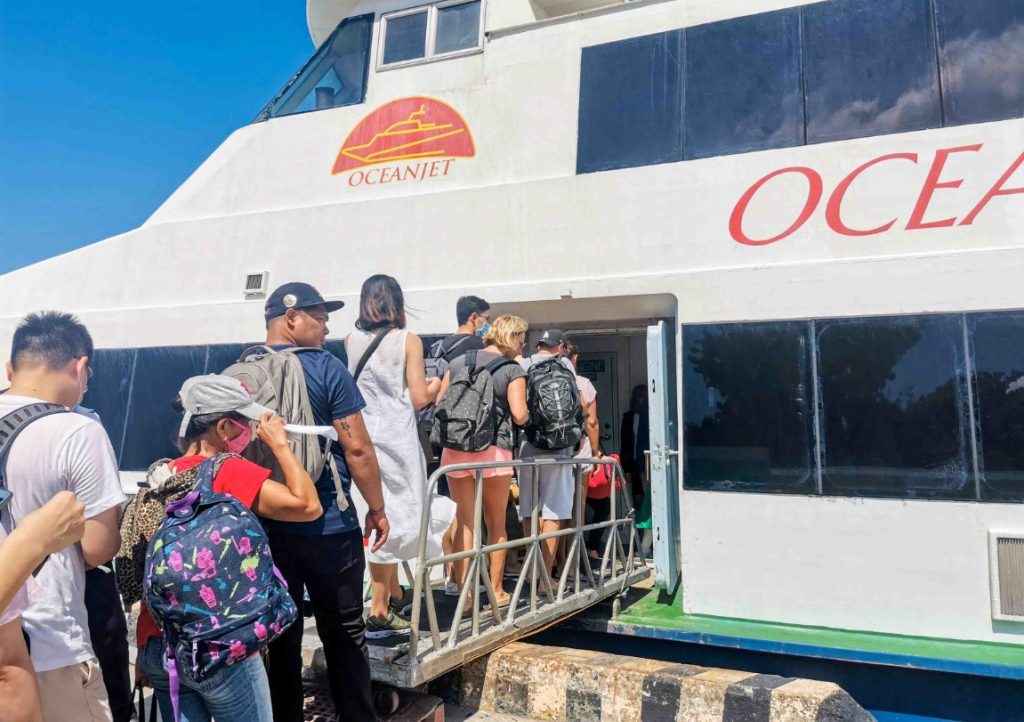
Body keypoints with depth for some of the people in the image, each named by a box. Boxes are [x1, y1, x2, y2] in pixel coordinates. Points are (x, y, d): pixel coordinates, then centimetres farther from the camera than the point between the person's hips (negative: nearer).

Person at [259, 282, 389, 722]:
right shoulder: (326, 368, -11)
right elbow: (356, 448, -13)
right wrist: (377, 509, -2)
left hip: (264, 525, 5)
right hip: (328, 526, -4)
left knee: (278, 636, 15)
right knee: (343, 634, 9)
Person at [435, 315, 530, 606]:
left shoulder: (458, 362, 10)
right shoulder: (513, 370, -3)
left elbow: (439, 404, 12)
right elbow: (519, 416, -11)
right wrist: (527, 413, 10)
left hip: (455, 449, 3)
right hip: (493, 450, -3)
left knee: (465, 523, 9)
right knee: (496, 523, 13)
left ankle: (463, 593, 8)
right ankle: (496, 590, 21)